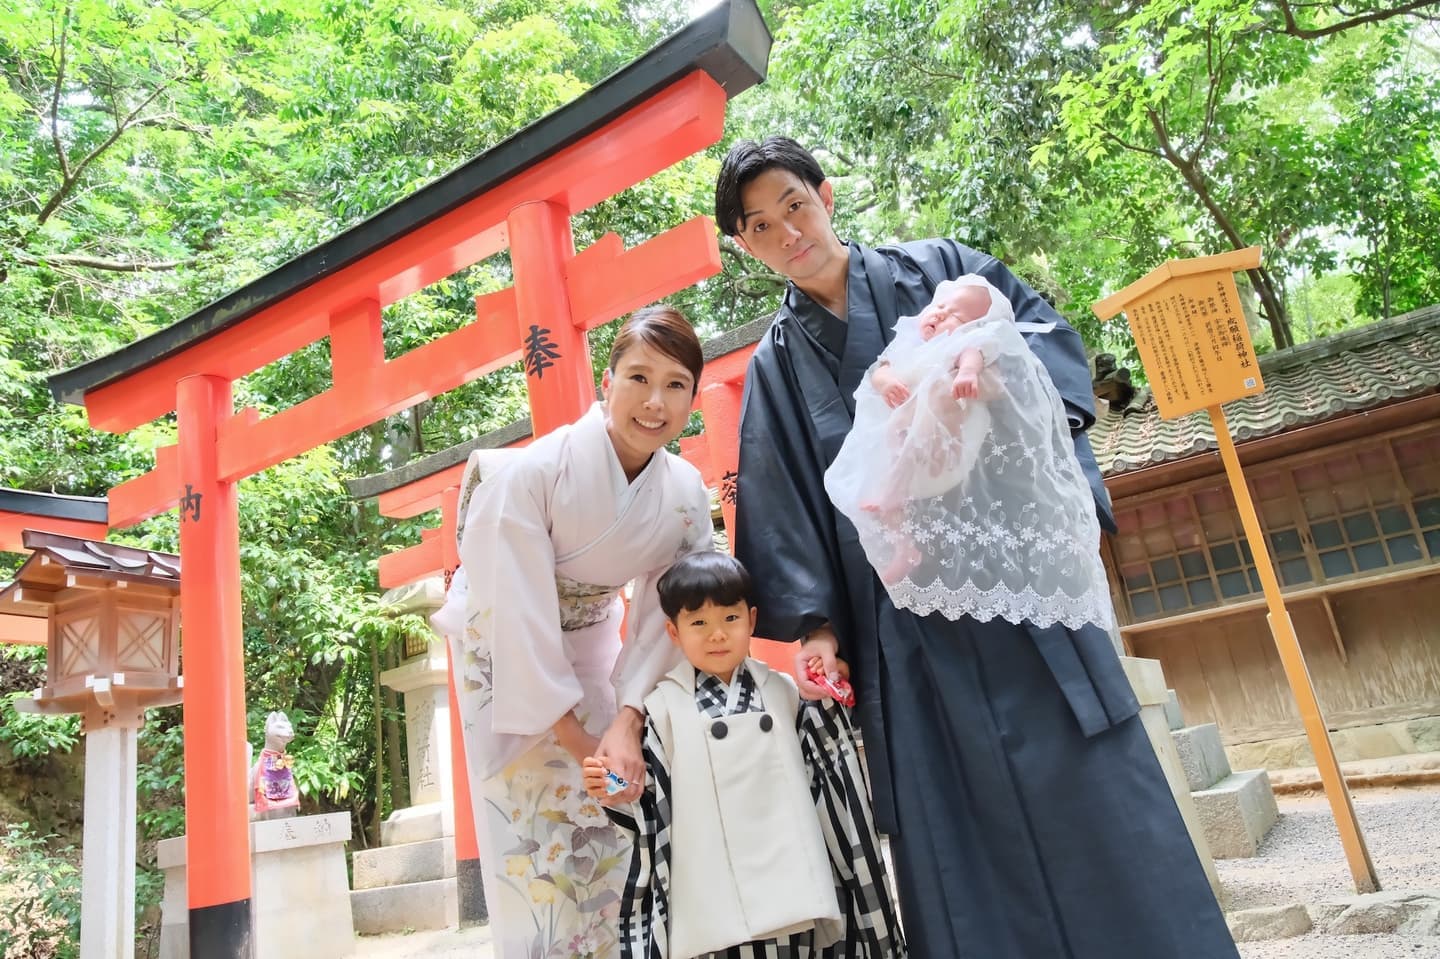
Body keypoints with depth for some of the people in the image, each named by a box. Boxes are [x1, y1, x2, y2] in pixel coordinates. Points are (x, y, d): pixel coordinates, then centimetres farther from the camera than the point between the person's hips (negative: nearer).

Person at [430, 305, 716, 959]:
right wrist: (579, 744, -23)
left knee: (612, 821, 7)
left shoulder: (686, 496, -16)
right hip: (504, 652, -4)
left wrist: (626, 722, -21)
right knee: (533, 827, -1)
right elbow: (519, 621, -28)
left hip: (589, 645, 4)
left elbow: (662, 617, -9)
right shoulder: (531, 474, -30)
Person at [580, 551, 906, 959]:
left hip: (792, 878, 3)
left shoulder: (783, 691, 5)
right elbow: (648, 800, -1)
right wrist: (610, 789, -19)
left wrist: (826, 702, 2)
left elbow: (819, 772, 12)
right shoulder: (663, 705, -2)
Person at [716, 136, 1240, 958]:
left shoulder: (937, 269, 12)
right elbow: (783, 512, 8)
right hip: (907, 623, 1)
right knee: (959, 840, 3)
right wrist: (816, 623, -2)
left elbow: (1045, 334, 5)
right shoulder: (775, 367, 13)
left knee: (1093, 802, -1)